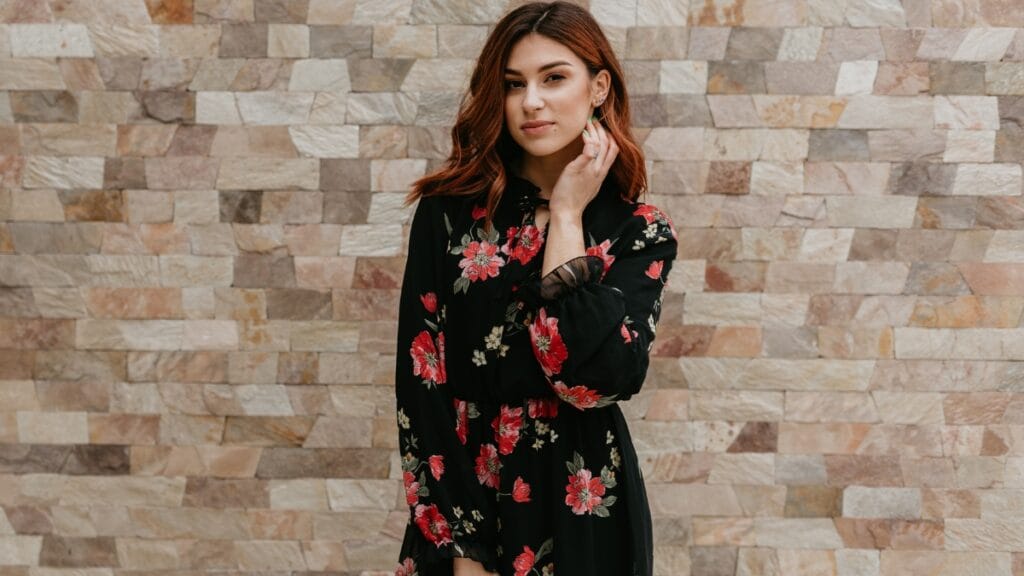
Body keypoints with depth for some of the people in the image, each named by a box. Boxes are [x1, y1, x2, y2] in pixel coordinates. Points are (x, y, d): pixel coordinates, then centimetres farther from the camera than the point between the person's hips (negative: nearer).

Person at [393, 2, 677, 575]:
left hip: (581, 510, 1)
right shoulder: (450, 210, -6)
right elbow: (422, 377, -9)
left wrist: (565, 215, -15)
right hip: (461, 498, 0)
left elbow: (597, 379, -21)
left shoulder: (640, 231, -5)